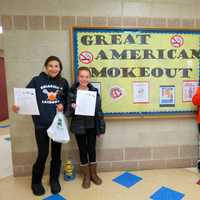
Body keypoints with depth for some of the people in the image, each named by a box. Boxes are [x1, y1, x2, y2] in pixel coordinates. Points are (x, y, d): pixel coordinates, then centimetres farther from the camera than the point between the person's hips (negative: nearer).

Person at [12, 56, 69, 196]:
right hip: (41, 124, -2)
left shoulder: (63, 83, 4)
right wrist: (17, 105, -27)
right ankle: (36, 182, 32)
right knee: (43, 154, 4)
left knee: (57, 153, 14)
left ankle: (54, 180, 36)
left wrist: (63, 106, -9)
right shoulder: (37, 81, -5)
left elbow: (67, 100, 12)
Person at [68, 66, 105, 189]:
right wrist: (72, 107, -24)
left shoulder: (94, 91, -3)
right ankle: (86, 176, 31)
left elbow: (99, 110, -1)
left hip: (92, 126, 1)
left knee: (92, 149, 12)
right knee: (83, 150, 12)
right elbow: (68, 110, 0)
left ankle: (94, 174, 33)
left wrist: (101, 128, -1)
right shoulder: (72, 91, -5)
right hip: (79, 126, 0)